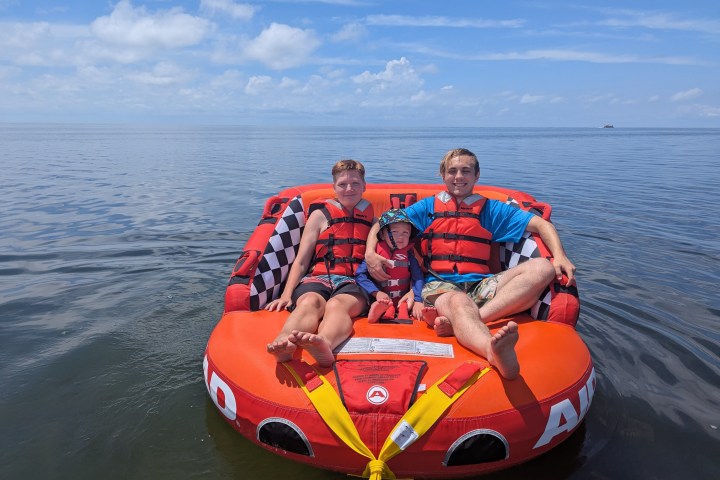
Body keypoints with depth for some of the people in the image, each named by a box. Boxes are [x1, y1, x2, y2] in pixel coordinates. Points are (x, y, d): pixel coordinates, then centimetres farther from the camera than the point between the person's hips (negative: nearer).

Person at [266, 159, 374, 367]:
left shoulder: (372, 220, 25)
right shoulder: (321, 215, 19)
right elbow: (301, 261, 13)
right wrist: (286, 294, -2)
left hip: (355, 282, 0)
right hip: (319, 278, 1)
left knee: (336, 305, -38)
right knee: (310, 302, -38)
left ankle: (325, 344, -71)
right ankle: (284, 344, -67)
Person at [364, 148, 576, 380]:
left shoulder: (491, 209, 21)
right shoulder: (427, 208, 20)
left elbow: (541, 224, 15)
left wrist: (560, 256, -5)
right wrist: (370, 254, -4)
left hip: (480, 284, 3)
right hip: (440, 284, -2)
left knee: (542, 268, -21)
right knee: (458, 302, -38)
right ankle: (494, 351, -72)